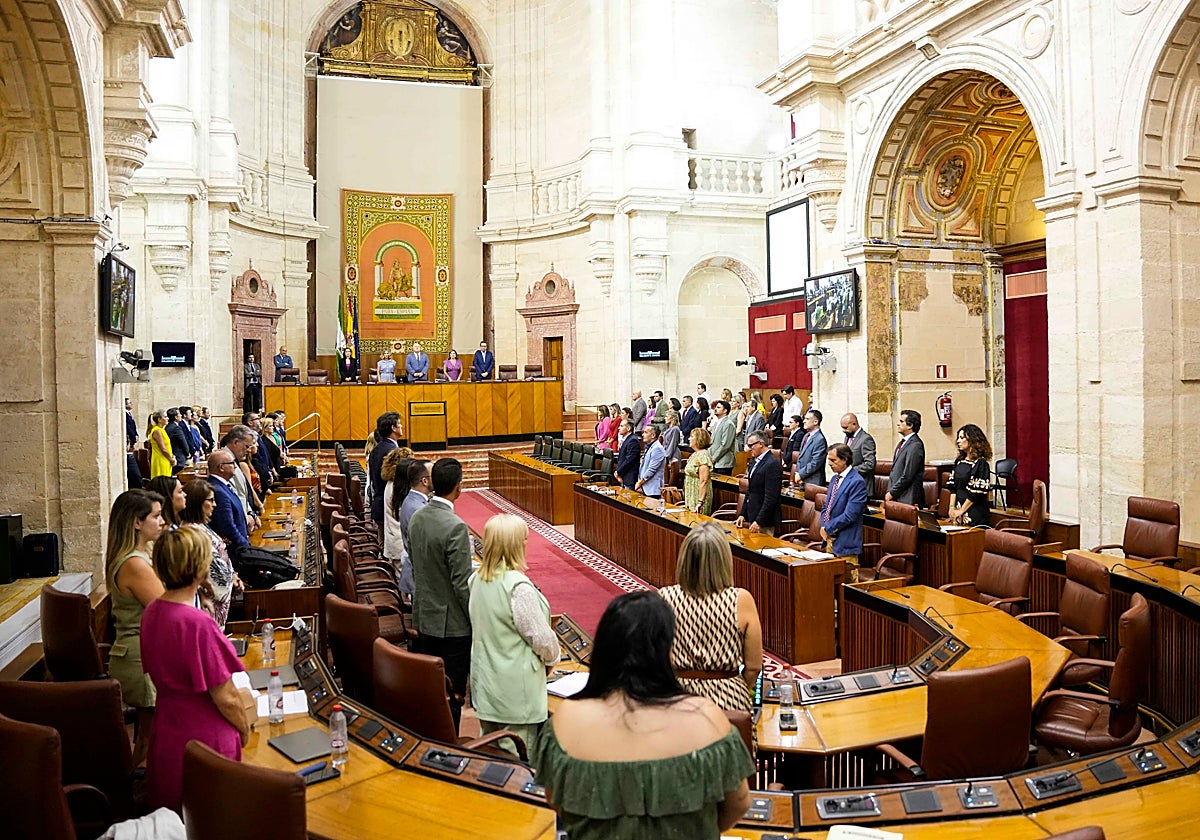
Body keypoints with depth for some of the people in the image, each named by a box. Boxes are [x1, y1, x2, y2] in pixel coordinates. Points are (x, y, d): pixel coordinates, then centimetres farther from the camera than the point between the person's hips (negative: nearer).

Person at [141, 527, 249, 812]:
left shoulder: (151, 612, -3)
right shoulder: (197, 623, -29)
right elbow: (225, 698, -21)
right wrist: (245, 729, -3)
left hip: (166, 734, 8)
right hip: (205, 740, -8)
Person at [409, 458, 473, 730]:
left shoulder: (416, 518, 1)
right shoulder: (455, 527, -24)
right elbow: (462, 584, -22)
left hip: (424, 617, 8)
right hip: (452, 623, -8)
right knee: (452, 695, 4)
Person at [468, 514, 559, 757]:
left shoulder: (477, 580, 0)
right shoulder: (518, 587, -24)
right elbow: (541, 637, -19)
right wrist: (552, 657, 2)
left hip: (484, 681, 8)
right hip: (515, 688, -8)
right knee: (517, 755, 5)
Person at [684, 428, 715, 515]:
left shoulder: (703, 455, -16)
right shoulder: (695, 454, 14)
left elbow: (704, 481, -23)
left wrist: (700, 502, -27)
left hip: (699, 497, -9)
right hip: (691, 498, 9)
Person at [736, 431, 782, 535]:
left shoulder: (773, 464, -17)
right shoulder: (755, 461, 13)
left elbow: (771, 498, -21)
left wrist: (759, 521, -21)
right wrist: (743, 514, 13)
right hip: (752, 517, 9)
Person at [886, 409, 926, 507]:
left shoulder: (915, 445, -14)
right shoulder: (902, 443, 16)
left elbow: (907, 476, -18)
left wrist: (892, 493, -11)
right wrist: (889, 491, 10)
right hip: (896, 497, 8)